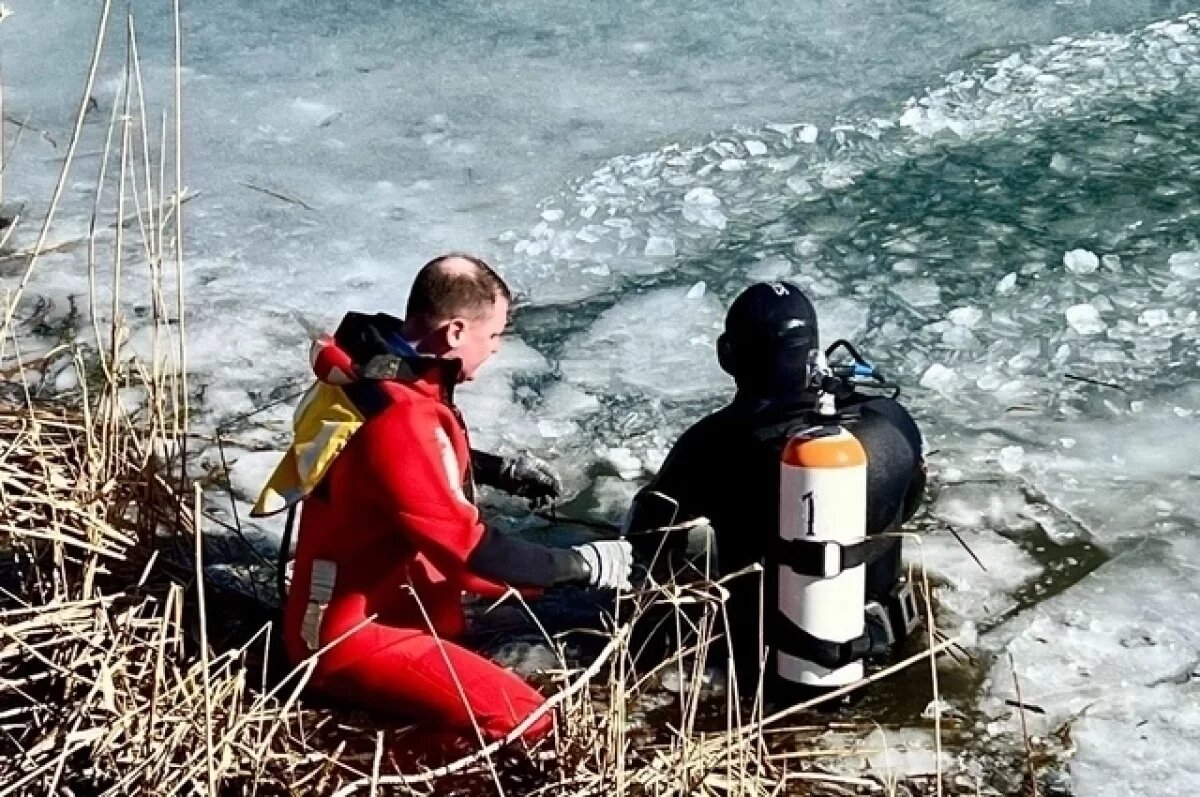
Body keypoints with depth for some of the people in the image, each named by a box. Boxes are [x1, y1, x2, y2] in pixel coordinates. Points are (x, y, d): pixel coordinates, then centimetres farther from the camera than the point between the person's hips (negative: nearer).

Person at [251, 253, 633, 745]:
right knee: (524, 722, -21)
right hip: (353, 634, -10)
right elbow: (470, 552, -27)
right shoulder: (398, 418, -30)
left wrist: (500, 470, 14)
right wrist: (584, 565, -17)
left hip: (382, 601, 10)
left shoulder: (378, 369, 1)